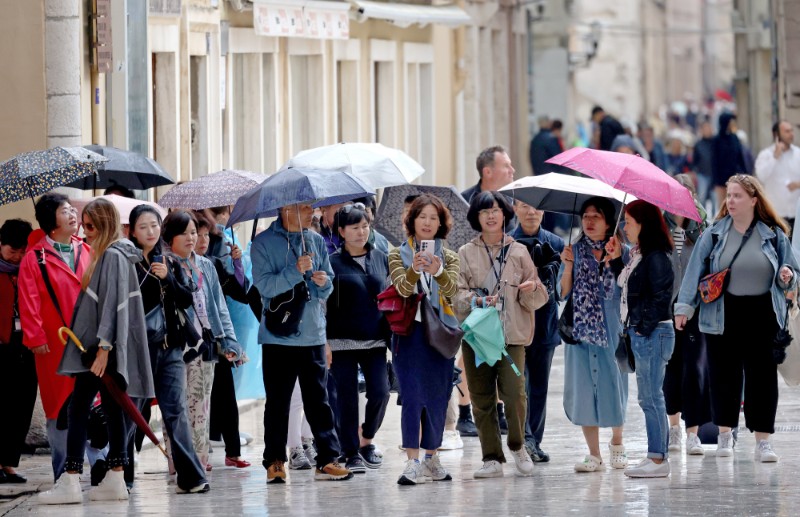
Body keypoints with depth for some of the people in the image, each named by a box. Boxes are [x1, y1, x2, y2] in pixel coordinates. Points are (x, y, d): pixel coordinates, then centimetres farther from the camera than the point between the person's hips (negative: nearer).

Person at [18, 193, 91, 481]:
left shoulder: (87, 252, 12)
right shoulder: (35, 258, -2)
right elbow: (29, 302, -6)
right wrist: (36, 338, -11)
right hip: (55, 346, -4)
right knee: (59, 408, 1)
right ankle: (63, 473, 7)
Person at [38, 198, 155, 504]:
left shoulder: (113, 256, -13)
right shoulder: (110, 254, 16)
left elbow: (112, 304, -19)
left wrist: (103, 347, -22)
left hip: (102, 346, -10)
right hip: (98, 345, 10)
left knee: (78, 408, -9)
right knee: (112, 409, 8)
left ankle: (70, 482, -11)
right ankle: (115, 480, 9)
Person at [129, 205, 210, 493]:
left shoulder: (170, 262, 14)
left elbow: (186, 300, 5)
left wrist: (168, 278, -8)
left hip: (170, 346, 3)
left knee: (176, 410, -3)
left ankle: (190, 476, -8)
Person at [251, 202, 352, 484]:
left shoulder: (316, 241, 12)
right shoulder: (264, 243, -3)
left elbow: (327, 289, 16)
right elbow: (264, 285, -13)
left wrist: (323, 283, -7)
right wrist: (296, 272, -23)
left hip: (313, 334, 4)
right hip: (279, 336, -4)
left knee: (319, 399, 1)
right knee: (278, 400, 1)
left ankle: (328, 459, 1)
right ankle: (275, 461, 8)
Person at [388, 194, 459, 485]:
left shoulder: (449, 257, 9)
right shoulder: (398, 255, 4)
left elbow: (451, 289, -10)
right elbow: (402, 288, -13)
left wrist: (438, 271, -32)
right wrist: (414, 269, -34)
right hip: (409, 332, -3)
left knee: (438, 398, 6)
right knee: (412, 396, -12)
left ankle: (431, 458, 18)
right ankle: (413, 462, -16)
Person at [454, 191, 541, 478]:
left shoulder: (519, 252, 11)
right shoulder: (466, 254, 9)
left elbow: (534, 301, 12)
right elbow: (457, 294, 1)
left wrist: (531, 289, -10)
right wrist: (477, 300, -17)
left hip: (512, 334, -1)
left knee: (514, 393, -15)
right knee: (482, 398, 0)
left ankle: (518, 446, 9)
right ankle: (492, 459, 7)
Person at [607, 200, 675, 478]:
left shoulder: (656, 258, -14)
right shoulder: (638, 255, 14)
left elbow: (661, 296, -19)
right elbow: (627, 286, 18)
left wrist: (645, 327, -17)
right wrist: (616, 259, 14)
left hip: (653, 334, -10)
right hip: (640, 334, 10)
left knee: (652, 397, -7)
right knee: (648, 399, 12)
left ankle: (658, 459, -4)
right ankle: (657, 457, 16)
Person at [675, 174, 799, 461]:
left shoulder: (773, 235, 4)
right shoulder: (713, 235, 2)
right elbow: (696, 271, -1)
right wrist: (684, 307, -8)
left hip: (763, 317, 0)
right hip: (724, 317, 0)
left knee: (762, 376, -1)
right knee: (724, 374, 6)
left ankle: (763, 440, 4)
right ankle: (725, 433, 21)